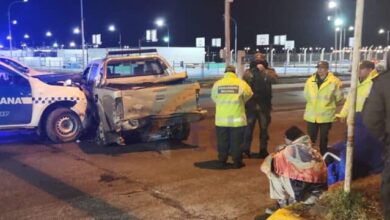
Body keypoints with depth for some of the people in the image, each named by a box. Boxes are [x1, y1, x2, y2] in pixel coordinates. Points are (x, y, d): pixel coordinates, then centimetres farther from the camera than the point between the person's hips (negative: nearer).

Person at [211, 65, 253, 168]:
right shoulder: (241, 83, -7)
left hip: (221, 119, 2)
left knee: (222, 142, 14)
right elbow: (248, 94, 2)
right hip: (237, 119, -2)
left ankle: (222, 161, 21)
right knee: (236, 142, 8)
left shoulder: (217, 84, -2)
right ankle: (237, 162, 13)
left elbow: (214, 98, 8)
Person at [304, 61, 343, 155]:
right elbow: (306, 95, 14)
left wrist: (329, 104, 7)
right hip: (311, 115, 3)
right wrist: (314, 104, 11)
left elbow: (339, 97, -1)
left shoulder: (334, 81, -10)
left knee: (323, 139, 11)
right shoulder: (310, 81, 1)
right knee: (311, 138, 11)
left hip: (326, 115, -3)